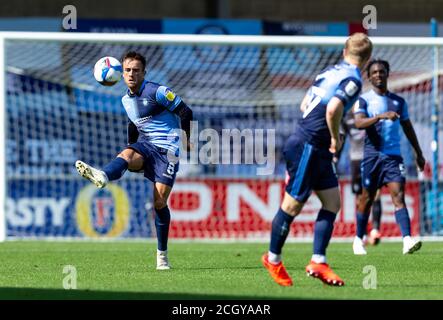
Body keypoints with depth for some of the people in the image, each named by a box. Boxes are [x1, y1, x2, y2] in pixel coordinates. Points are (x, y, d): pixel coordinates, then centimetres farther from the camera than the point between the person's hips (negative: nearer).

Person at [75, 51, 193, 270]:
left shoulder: (156, 92, -10)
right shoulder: (126, 100, 12)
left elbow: (185, 112, -6)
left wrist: (188, 140, 2)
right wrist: (131, 154, 25)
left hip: (167, 149, -5)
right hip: (145, 145, 5)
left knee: (159, 201, -11)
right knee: (127, 154, -32)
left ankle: (162, 255, 4)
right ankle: (102, 177, -68)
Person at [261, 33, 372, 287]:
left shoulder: (332, 72, 12)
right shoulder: (353, 79, -14)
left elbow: (305, 104, 19)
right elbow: (332, 109, -30)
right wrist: (336, 138, -14)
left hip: (317, 151, 9)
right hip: (307, 148, -9)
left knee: (332, 202, 6)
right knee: (293, 205, 2)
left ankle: (318, 261, 4)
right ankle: (273, 259, 16)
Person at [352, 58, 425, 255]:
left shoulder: (399, 102, 14)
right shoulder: (363, 100, 1)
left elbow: (407, 128, 24)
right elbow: (359, 123, -17)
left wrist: (418, 153, 25)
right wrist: (381, 116, -31)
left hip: (394, 155, 2)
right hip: (372, 155, -2)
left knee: (398, 195, -13)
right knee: (367, 198, 5)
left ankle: (407, 241, -26)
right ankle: (358, 240, 22)